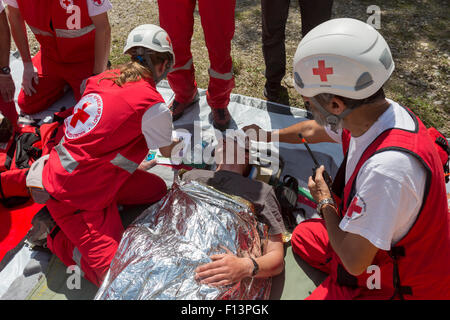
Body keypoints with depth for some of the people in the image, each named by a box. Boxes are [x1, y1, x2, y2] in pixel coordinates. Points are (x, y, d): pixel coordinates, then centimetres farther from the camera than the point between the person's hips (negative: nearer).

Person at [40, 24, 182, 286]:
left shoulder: (102, 79, 3)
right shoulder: (153, 107, -18)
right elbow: (168, 152, 4)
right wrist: (182, 142, 26)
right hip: (77, 198, -8)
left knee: (157, 189, 12)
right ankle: (54, 235, 2)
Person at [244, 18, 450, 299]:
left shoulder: (387, 167, -40)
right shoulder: (376, 114, -12)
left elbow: (354, 261, -30)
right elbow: (313, 131, 9)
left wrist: (325, 202, -13)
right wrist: (266, 136, 26)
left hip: (395, 288, -8)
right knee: (304, 236, 20)